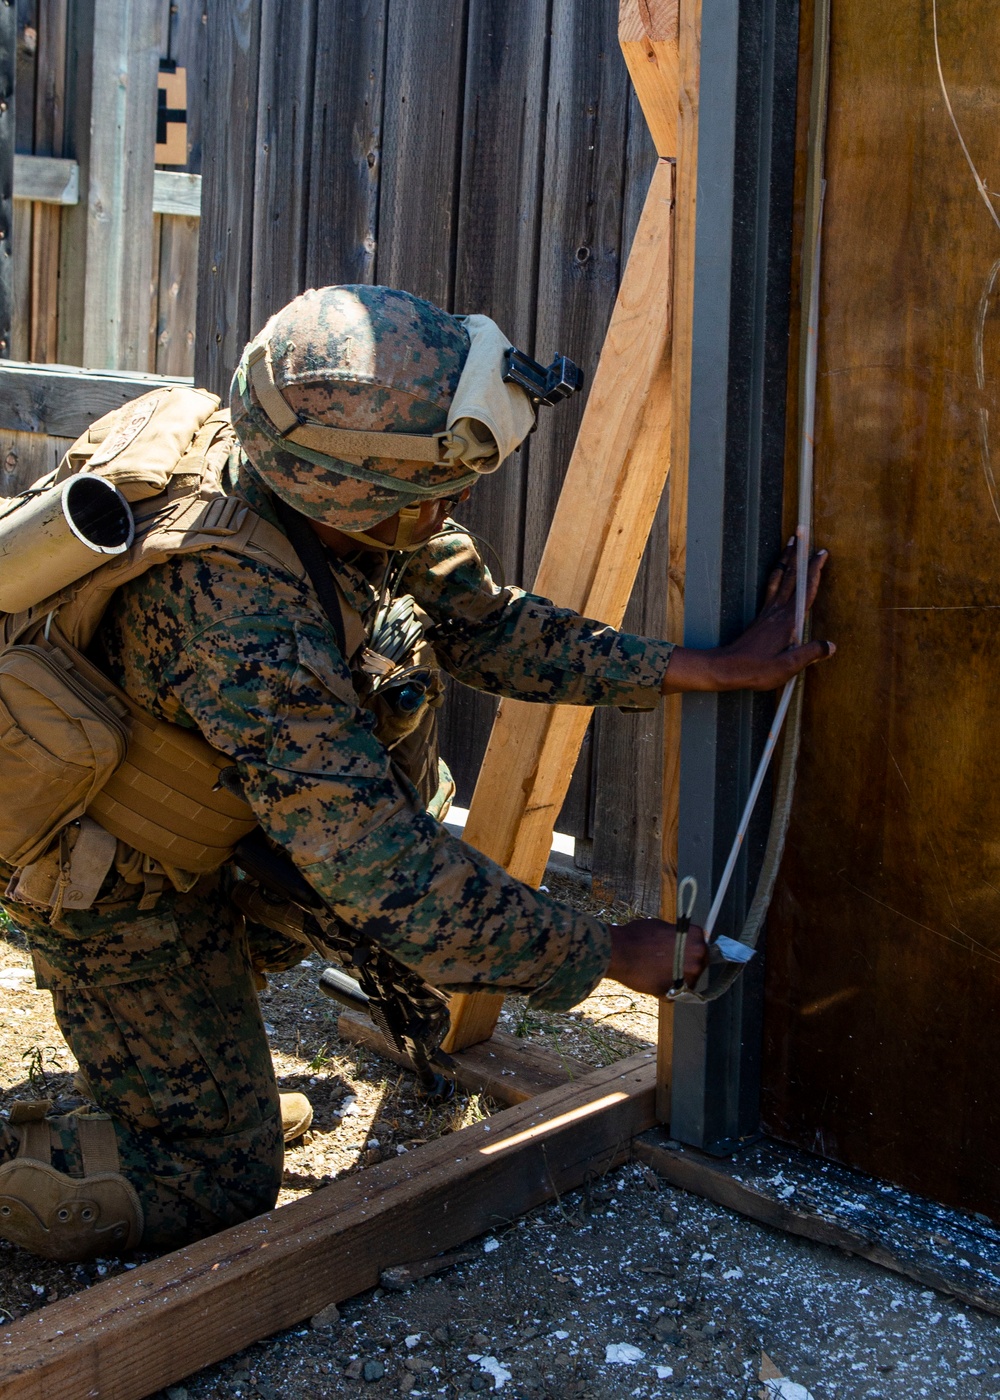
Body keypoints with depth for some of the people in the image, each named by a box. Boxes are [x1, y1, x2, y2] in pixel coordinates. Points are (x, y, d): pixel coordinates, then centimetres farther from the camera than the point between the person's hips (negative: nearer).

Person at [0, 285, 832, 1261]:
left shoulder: (351, 506, -17)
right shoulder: (251, 634, -41)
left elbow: (483, 621, -3)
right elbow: (394, 879, -36)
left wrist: (708, 667, -7)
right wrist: (607, 954, -24)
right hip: (122, 888, -8)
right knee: (216, 1181, -2)